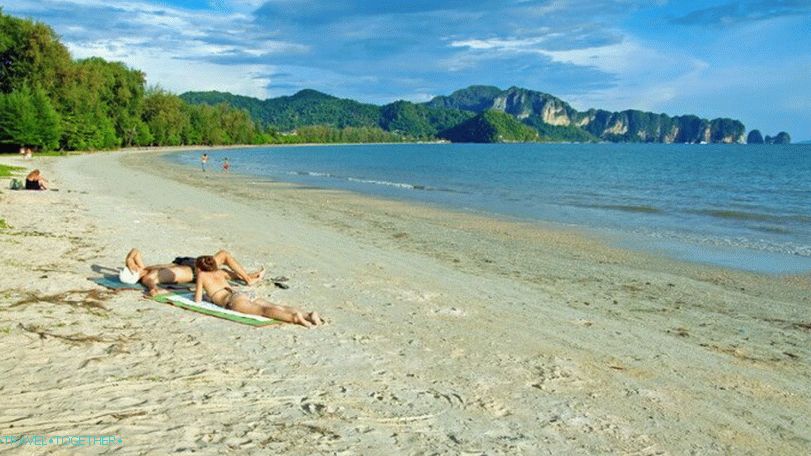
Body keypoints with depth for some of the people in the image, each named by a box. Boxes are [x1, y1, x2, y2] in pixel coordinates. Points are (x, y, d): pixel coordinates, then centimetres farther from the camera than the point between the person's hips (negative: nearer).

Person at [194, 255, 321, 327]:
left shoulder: (201, 275, 19)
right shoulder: (220, 272, 34)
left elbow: (197, 300, 16)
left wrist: (198, 291, 37)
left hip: (233, 300, -6)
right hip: (246, 295, 6)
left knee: (263, 310, -31)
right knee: (278, 307, -15)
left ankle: (294, 317, -56)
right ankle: (308, 315, -37)